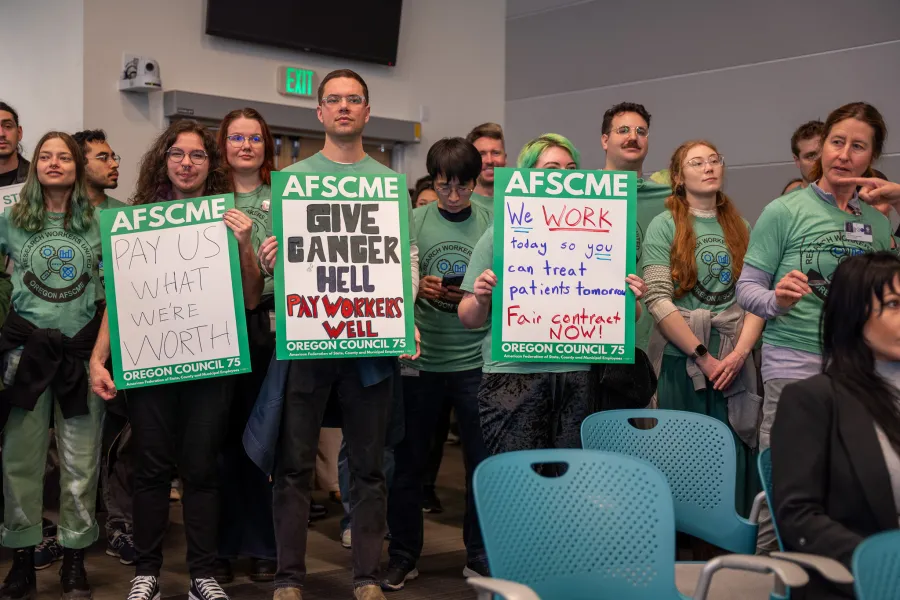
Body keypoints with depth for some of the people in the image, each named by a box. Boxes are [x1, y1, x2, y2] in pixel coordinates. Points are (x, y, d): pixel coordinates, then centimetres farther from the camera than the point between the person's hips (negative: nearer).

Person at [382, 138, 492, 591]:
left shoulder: (493, 224, 2)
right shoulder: (413, 222, 2)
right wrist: (416, 289, -17)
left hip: (477, 360, 0)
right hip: (421, 358, 0)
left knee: (484, 462, 7)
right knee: (409, 461, 8)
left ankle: (480, 557, 24)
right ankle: (403, 555, 23)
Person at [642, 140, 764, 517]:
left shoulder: (740, 227, 12)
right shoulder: (665, 226, 0)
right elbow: (657, 301, -9)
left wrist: (738, 353, -8)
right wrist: (704, 357, -11)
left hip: (735, 362, 3)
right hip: (682, 359, -3)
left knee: (736, 457, 2)